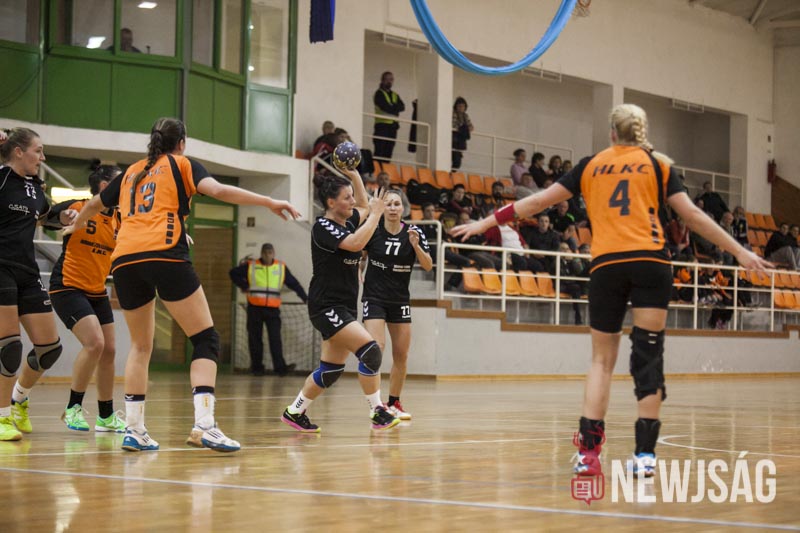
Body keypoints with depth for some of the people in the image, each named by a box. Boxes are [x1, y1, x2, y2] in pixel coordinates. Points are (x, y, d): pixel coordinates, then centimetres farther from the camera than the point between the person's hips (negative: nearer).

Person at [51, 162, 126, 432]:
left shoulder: (119, 219, 2)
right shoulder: (77, 208, -13)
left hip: (97, 292, 7)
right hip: (68, 287, -7)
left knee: (108, 350, 6)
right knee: (94, 343, -20)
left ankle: (106, 417, 20)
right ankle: (73, 408, -5)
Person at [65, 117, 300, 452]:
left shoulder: (132, 172, 28)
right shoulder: (182, 165, 15)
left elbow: (94, 205, 42)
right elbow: (217, 190, -4)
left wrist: (75, 227, 63)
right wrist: (269, 202, -6)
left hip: (124, 260, 5)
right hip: (164, 255, -5)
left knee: (140, 345, 18)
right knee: (206, 339, -3)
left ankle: (134, 429, 10)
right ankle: (203, 425, -20)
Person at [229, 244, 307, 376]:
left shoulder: (281, 267, 8)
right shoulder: (250, 266, 4)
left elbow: (293, 283, 13)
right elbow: (233, 273, 13)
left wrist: (304, 297, 8)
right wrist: (244, 286, 2)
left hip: (273, 309, 0)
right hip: (254, 309, 0)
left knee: (275, 338, -10)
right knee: (255, 339, 4)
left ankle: (280, 367, -16)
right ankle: (257, 367, 11)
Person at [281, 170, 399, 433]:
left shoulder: (348, 221, 10)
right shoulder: (323, 227, -13)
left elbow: (364, 206, 28)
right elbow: (356, 243, -27)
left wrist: (353, 174, 15)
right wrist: (376, 213, -17)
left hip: (344, 307, 9)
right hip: (326, 306, -9)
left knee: (331, 370, 10)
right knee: (371, 350, -20)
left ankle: (294, 412, 23)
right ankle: (377, 412, -12)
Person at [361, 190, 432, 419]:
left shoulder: (413, 232, -4)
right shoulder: (373, 230, -7)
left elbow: (428, 266, -8)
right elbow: (360, 256, 11)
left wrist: (415, 245, -23)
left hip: (400, 300, 3)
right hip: (374, 298, -3)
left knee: (401, 355, 5)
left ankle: (394, 403, 20)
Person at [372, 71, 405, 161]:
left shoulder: (395, 95, 20)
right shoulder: (379, 94, 1)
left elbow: (402, 107, 3)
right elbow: (385, 107, -14)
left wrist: (391, 107, -11)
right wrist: (395, 108, -1)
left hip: (393, 126, 6)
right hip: (382, 125, -6)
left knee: (388, 153, 4)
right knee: (379, 152, -12)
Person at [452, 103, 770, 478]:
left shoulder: (591, 165, 16)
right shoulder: (658, 164, 12)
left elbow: (538, 201, 15)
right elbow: (692, 216, 6)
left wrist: (486, 222, 23)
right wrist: (739, 252, 10)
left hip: (605, 265, 2)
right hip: (650, 263, -1)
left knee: (602, 359, 10)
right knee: (649, 355, 1)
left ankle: (588, 450, -1)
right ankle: (644, 453, -5)